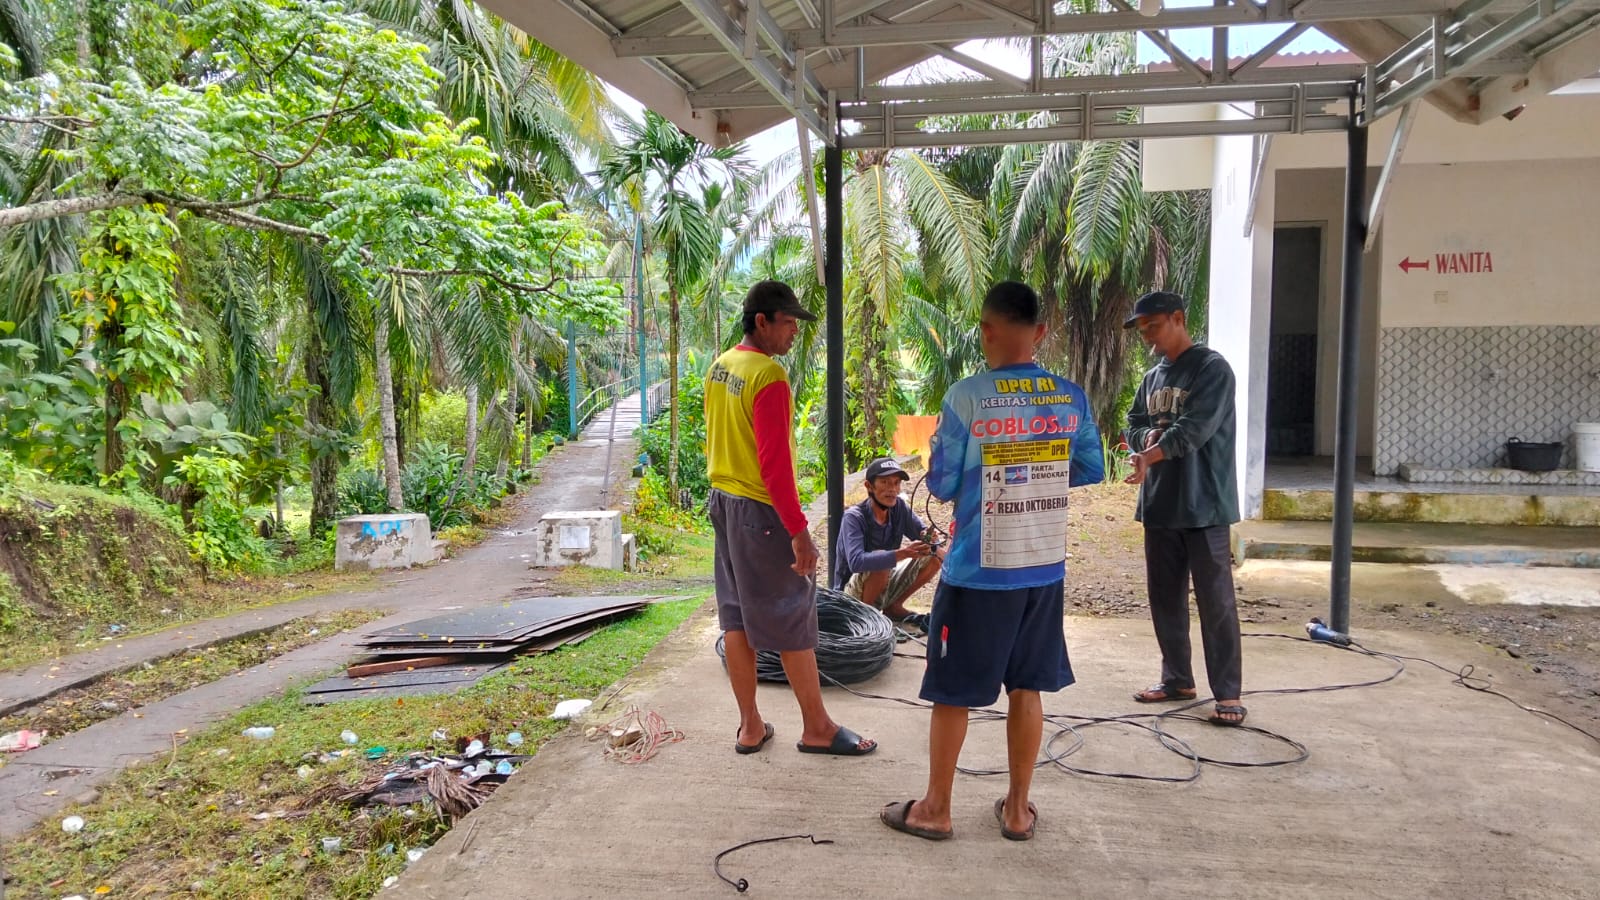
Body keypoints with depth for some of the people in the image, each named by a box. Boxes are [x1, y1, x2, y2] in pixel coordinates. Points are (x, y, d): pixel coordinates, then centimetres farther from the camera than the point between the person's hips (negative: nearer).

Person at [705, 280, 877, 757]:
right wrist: (799, 530, -20)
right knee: (793, 619, 3)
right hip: (761, 511, -9)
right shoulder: (770, 375, -20)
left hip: (723, 502, 9)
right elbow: (775, 463, -23)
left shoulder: (719, 367, 7)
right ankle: (817, 728, 16)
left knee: (736, 616, 12)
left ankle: (751, 727, 22)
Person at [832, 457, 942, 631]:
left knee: (934, 556, -5)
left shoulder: (900, 507, -7)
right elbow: (856, 562, -39)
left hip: (884, 585, 7)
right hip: (851, 593, -7)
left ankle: (894, 607, 6)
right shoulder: (854, 517, -25)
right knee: (880, 561, -36)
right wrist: (902, 553, -47)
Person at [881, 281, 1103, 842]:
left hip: (978, 572, -4)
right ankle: (1018, 809, 26)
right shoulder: (1072, 398, 0)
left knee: (951, 691, 9)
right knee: (1027, 688, 15)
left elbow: (941, 485, -9)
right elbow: (1091, 470, 11)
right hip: (1045, 570, 4)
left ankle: (935, 810, 21)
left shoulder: (966, 398, -14)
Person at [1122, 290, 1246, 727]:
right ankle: (1177, 678, 26)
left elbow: (1195, 428, -22)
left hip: (1203, 504, -7)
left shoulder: (1212, 369, -10)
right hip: (1159, 504, 8)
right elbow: (1134, 425, 16)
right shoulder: (1152, 376, 15)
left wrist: (1151, 454, -35)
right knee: (1164, 596, 13)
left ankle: (1227, 692, 5)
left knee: (1216, 601, -2)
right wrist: (1148, 436, -7)